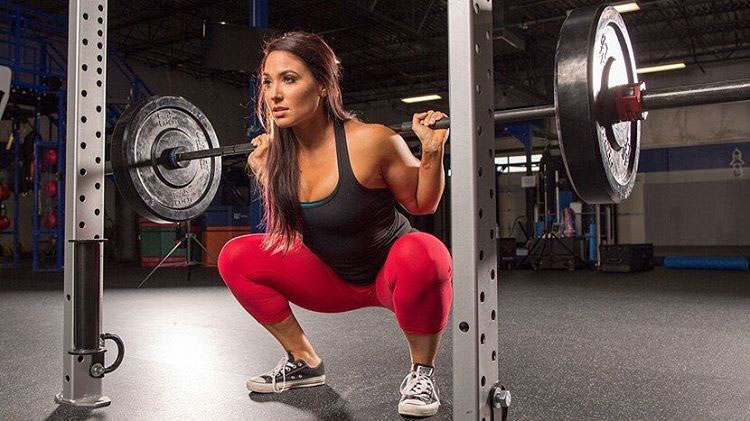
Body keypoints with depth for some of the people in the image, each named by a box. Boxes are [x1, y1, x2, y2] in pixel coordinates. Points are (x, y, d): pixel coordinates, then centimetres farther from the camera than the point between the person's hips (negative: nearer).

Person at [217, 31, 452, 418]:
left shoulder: (369, 142, -26)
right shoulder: (279, 152, -11)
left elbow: (422, 205, -11)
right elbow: (286, 226, 6)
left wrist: (432, 152, -27)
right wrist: (265, 174, 0)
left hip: (393, 270, -5)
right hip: (335, 279, 5)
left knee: (424, 257, -39)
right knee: (235, 258, -8)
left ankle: (421, 372, -11)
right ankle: (305, 363, 8)